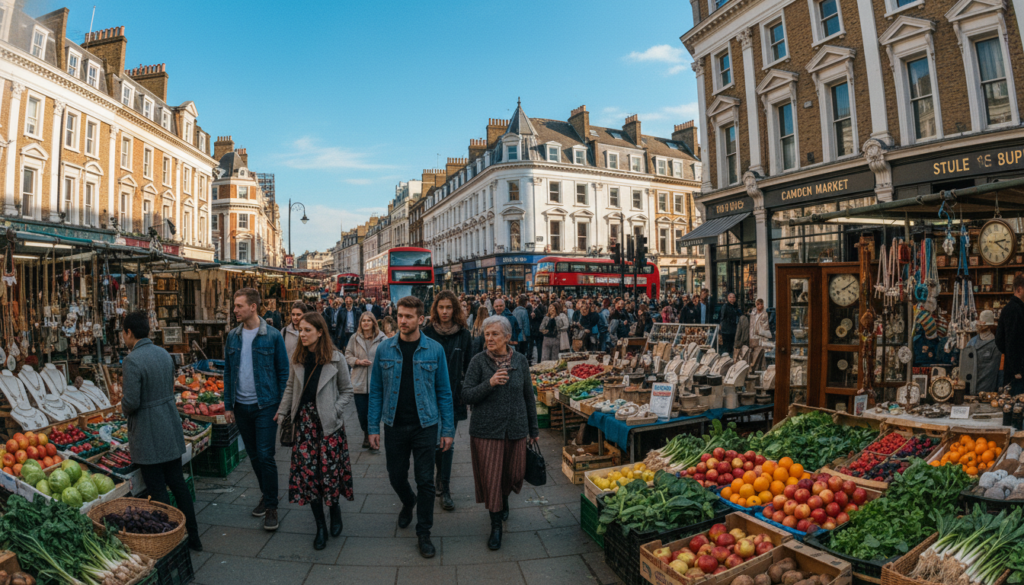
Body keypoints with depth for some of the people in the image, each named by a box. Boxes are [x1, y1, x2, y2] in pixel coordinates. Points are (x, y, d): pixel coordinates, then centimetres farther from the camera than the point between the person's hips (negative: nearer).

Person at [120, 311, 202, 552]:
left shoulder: (133, 360, -18)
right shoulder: (164, 353, 6)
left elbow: (132, 402, -20)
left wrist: (123, 405, 2)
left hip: (148, 436, -7)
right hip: (171, 430, 8)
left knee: (158, 491, 3)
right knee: (177, 482, 16)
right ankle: (192, 536, 25)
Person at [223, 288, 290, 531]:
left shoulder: (272, 336, -8)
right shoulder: (233, 336, 5)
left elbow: (283, 371, -4)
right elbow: (228, 372, 11)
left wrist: (282, 406, -7)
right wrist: (228, 405, 7)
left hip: (265, 405, -5)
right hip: (241, 406, 5)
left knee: (265, 456, -5)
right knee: (254, 456, 15)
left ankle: (271, 506, 7)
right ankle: (266, 495, 32)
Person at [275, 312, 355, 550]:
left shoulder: (336, 358, -6)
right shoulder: (297, 358, 5)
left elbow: (347, 391, 1)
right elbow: (291, 388, 15)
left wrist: (335, 411, -11)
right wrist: (281, 412, 11)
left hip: (329, 422, -3)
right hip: (304, 420, 3)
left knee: (330, 469, -2)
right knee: (307, 470, 2)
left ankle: (335, 508, 29)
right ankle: (320, 526, 17)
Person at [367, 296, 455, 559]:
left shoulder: (434, 350, -6)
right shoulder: (384, 349, -3)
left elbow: (444, 391, -2)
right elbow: (376, 390, 2)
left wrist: (448, 429, -4)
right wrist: (373, 427, -1)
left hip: (425, 425, -2)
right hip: (394, 426, 2)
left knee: (425, 480, 4)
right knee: (396, 477, 16)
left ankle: (424, 533, 23)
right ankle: (408, 503, 48)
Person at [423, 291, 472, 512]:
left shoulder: (464, 335, -1)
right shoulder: (427, 333, -3)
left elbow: (468, 367, 3)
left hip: (453, 396, 0)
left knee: (448, 442, 4)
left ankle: (445, 489, 14)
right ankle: (441, 475, 36)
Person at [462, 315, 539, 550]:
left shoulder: (520, 361, 0)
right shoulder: (478, 361, -7)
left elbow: (529, 396, 8)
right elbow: (466, 396, -10)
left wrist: (533, 429, 11)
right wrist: (489, 384, -26)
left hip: (516, 429, 3)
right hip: (486, 429, -2)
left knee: (513, 475, 14)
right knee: (490, 478, 3)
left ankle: (504, 499, 48)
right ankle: (496, 525, 23)